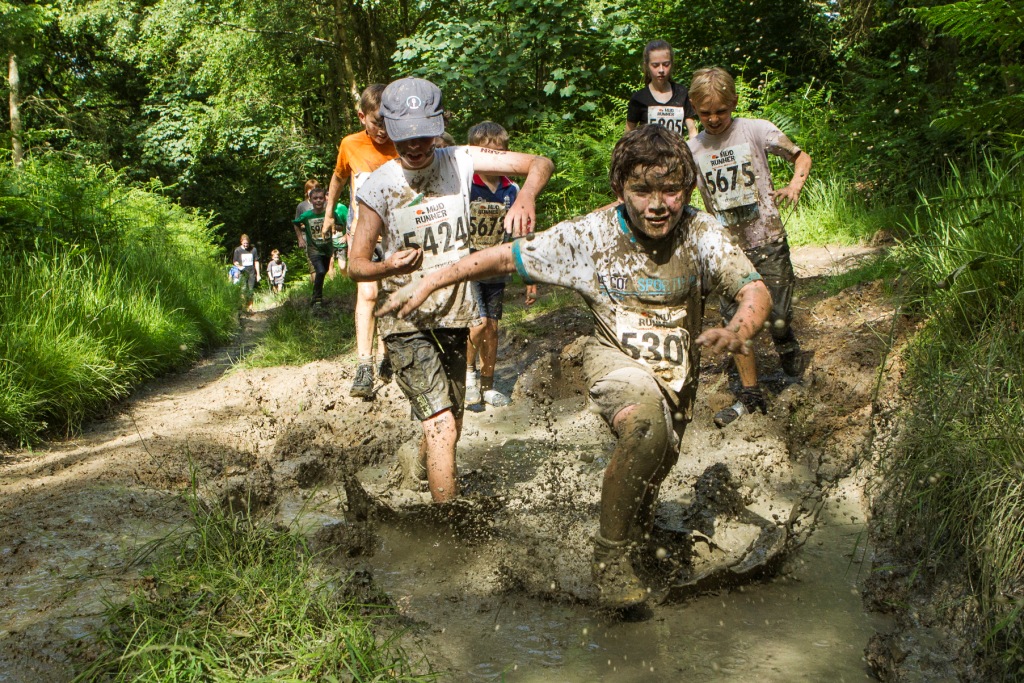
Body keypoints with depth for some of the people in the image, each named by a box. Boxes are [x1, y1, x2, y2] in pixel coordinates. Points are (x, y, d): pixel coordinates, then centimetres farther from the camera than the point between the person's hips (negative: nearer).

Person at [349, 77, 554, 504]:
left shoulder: (460, 162, -5)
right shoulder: (380, 186, -11)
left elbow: (540, 163, -8)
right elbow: (356, 264, -5)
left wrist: (526, 198, -31)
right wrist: (389, 266, -29)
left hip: (458, 313, 4)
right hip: (407, 320, -4)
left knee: (450, 421, 19)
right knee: (443, 427, -17)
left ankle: (427, 467, 50)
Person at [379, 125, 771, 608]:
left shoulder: (702, 233, -15)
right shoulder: (590, 234, -16)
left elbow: (755, 289, -24)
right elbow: (507, 257, -10)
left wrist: (736, 332, -48)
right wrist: (428, 282, -12)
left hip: (676, 373, 4)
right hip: (616, 357, -3)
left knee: (650, 474, 21)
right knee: (647, 424, -37)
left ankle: (637, 536, 59)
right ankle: (609, 553, -19)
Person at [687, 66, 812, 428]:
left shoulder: (756, 130, -5)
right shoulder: (693, 149, 3)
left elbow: (801, 156, 4)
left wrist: (795, 184, -15)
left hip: (767, 241, -3)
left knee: (778, 320, -6)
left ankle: (787, 345, 29)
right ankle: (750, 394, 17)